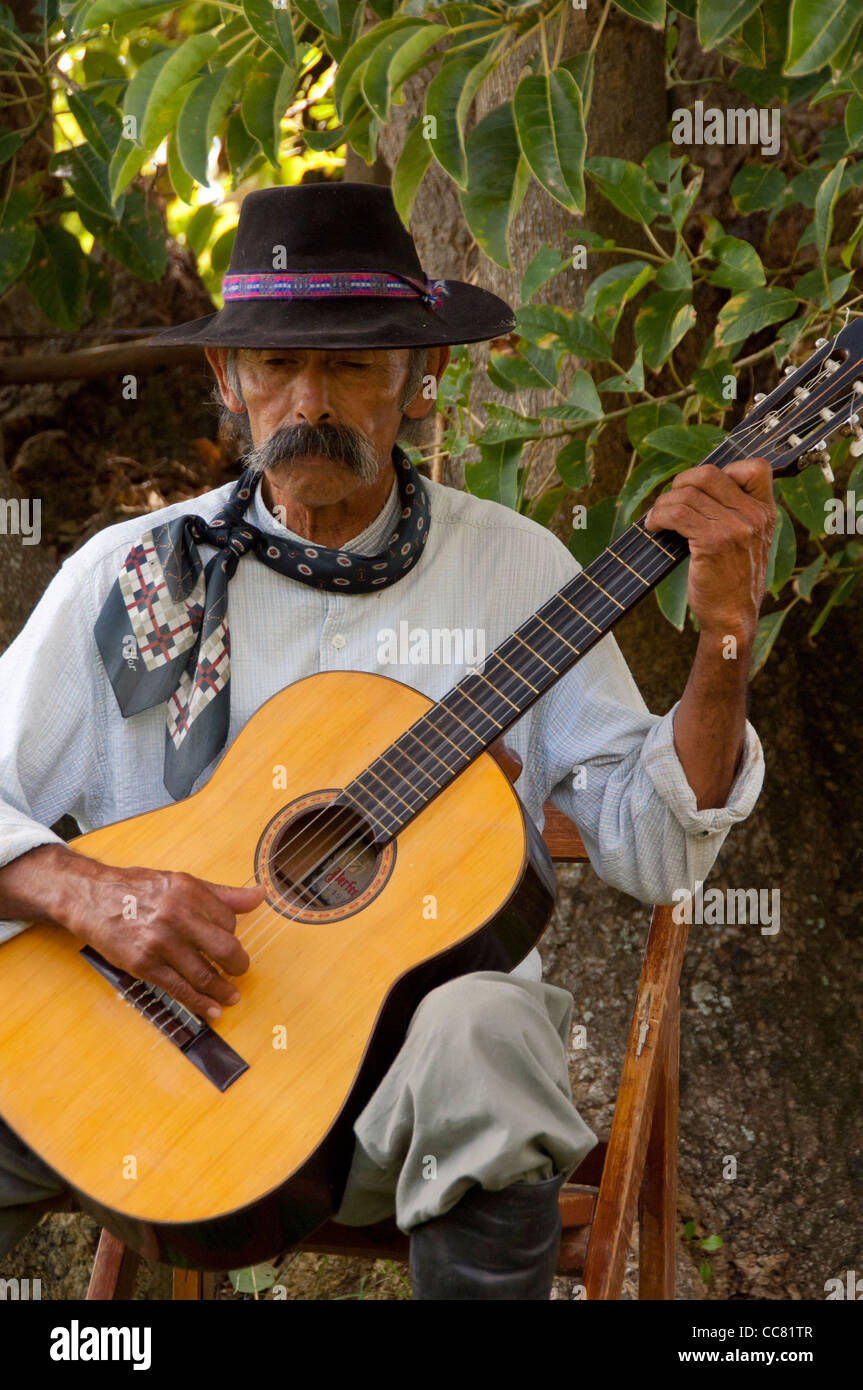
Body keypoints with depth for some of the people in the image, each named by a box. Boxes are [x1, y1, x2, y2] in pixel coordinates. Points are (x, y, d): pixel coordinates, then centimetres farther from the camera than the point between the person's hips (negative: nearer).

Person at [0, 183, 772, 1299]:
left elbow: (652, 853, 3)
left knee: (478, 1037, -36)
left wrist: (724, 642, -10)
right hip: (156, 1024, 1)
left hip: (422, 1008, 0)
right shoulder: (128, 578, 5)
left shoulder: (514, 568, 5)